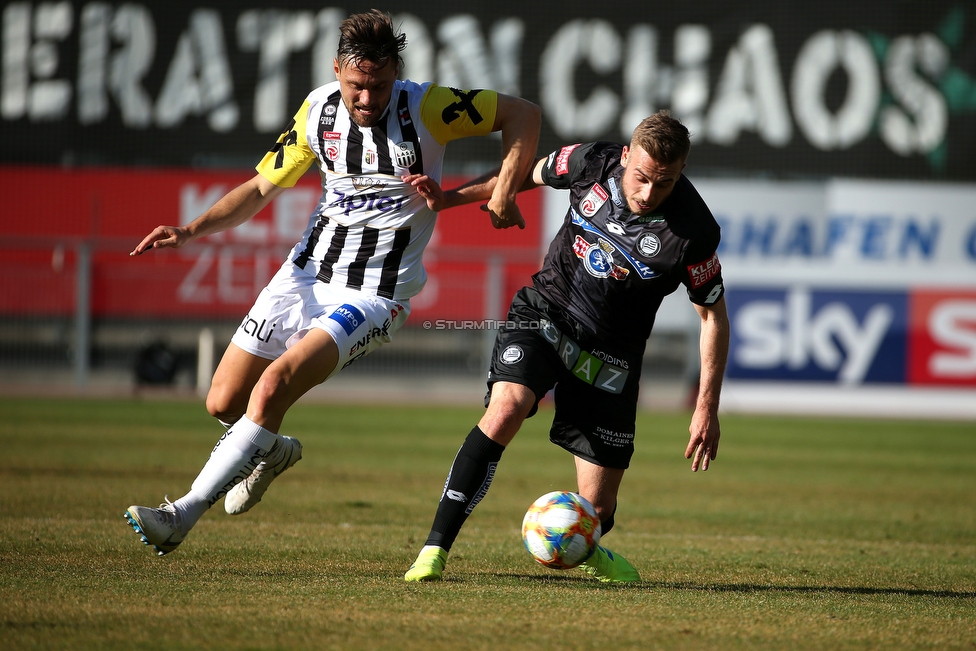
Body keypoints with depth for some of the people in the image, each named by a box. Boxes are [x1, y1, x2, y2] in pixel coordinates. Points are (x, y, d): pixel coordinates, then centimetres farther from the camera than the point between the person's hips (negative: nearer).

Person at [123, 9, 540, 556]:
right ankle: (272, 450, 40)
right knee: (224, 403, 3)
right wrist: (192, 231, -4)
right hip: (307, 272, 5)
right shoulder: (318, 111, 0)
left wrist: (505, 189, -18)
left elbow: (524, 114, -6)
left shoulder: (425, 108, -13)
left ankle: (181, 516, -20)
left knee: (275, 384, -25)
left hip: (375, 294, -5)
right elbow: (262, 188, 9)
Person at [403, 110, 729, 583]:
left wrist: (707, 408, -12)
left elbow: (713, 315, -10)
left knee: (596, 511, -2)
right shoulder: (592, 163, -16)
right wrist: (450, 197, 1)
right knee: (506, 409, -30)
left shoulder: (692, 232, -23)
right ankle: (434, 551, -25)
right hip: (543, 313, 1)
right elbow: (528, 173, 6)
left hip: (609, 356, 0)